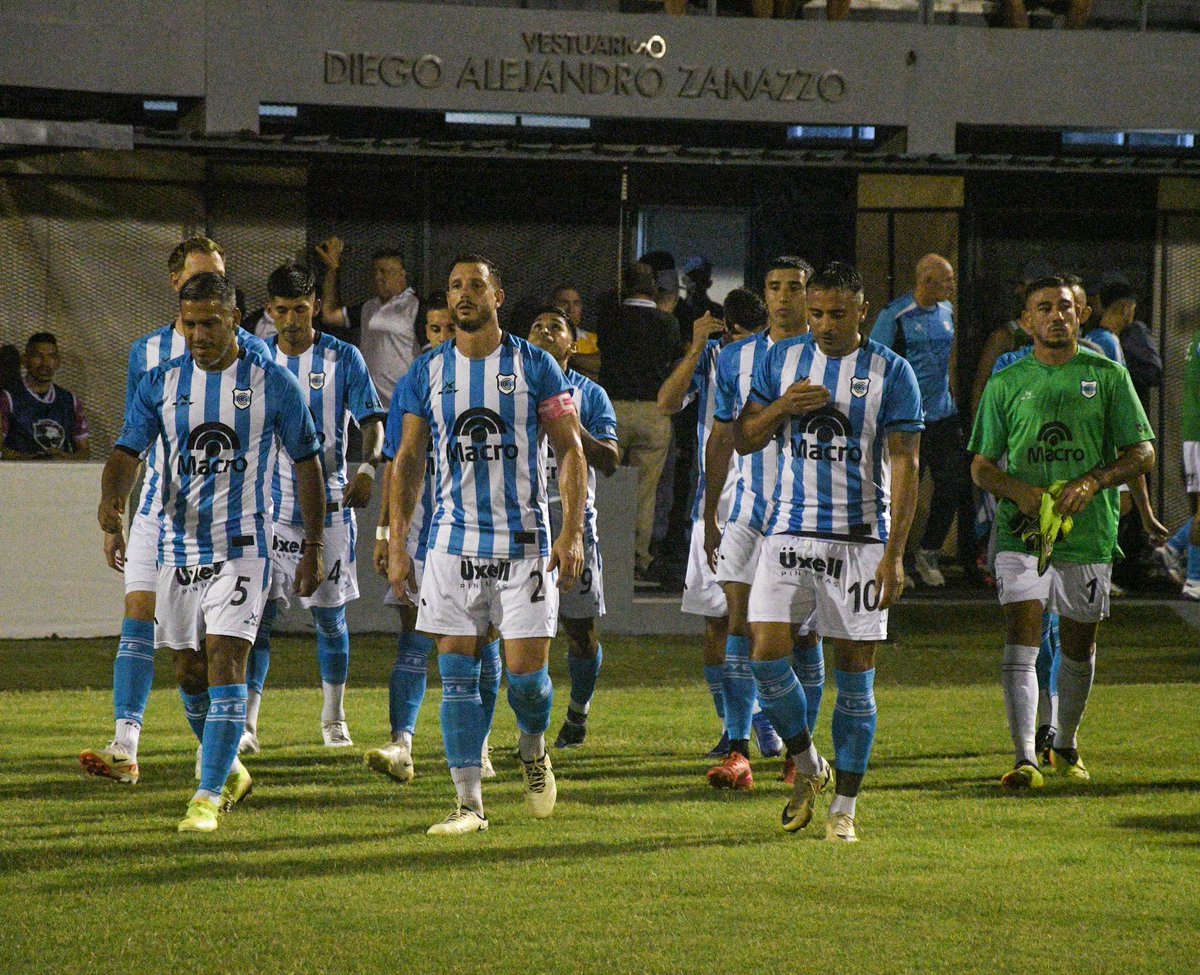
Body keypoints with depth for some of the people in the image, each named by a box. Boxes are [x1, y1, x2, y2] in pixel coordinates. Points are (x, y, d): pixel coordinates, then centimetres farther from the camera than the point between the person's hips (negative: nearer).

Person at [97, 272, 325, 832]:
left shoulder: (272, 383, -2)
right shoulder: (161, 383, 4)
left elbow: (307, 464, 6)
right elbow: (128, 452, -2)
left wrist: (314, 548, 5)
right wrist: (111, 502, -24)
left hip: (242, 545, -4)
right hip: (177, 546, 4)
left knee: (225, 660, -15)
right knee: (189, 671, 10)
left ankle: (209, 796, -16)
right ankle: (228, 770, 32)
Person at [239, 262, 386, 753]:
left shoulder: (343, 359, -2)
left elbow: (373, 421, -6)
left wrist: (367, 468, -24)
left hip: (328, 506, -1)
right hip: (267, 507, 1)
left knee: (330, 616, 8)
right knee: (259, 615, -9)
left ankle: (334, 719, 24)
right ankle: (246, 724, -11)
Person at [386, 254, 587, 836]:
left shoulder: (534, 366, 0)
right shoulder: (428, 372, 6)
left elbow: (570, 450, 1)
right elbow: (408, 459, 10)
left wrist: (572, 531, -9)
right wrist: (396, 544, 3)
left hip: (525, 541, -2)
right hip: (453, 543, 2)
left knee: (526, 672, -5)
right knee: (457, 675, -2)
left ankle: (533, 749, 27)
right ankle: (469, 803, 2)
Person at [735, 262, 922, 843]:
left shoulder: (891, 371, -2)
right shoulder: (782, 360, 7)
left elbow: (904, 466, -3)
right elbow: (743, 441, 11)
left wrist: (894, 552, -11)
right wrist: (781, 408, -11)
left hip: (861, 538, -2)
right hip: (790, 532, 2)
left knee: (854, 676, 0)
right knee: (766, 653, -11)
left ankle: (844, 807, 10)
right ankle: (807, 767, 12)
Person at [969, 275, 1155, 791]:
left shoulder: (1108, 376, 4)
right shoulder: (1006, 384, 6)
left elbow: (1142, 452, 2)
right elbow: (981, 465, 8)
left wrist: (1092, 482, -15)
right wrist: (1018, 491, -13)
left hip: (1089, 531, 1)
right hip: (1021, 532, -1)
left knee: (1079, 646, 12)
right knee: (1021, 636, -15)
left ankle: (1066, 743, 35)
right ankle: (1025, 758, -20)